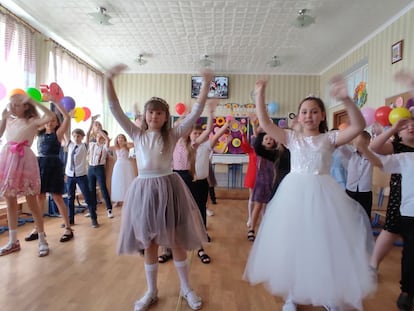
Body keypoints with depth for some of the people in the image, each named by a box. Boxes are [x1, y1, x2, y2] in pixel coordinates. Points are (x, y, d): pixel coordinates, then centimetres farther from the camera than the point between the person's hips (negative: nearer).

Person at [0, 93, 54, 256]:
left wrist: (33, 101, -15)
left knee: (32, 203, -2)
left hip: (24, 162, -6)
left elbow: (50, 116, -22)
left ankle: (42, 240, 8)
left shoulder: (32, 121, -5)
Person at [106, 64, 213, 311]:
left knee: (177, 240, 9)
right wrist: (110, 80, -8)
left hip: (169, 187, -1)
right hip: (144, 189, 2)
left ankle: (186, 288, 30)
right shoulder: (137, 135, 7)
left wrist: (206, 84, -9)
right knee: (149, 242, 13)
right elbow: (116, 109, 2)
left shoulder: (173, 135, 2)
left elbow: (196, 112, -3)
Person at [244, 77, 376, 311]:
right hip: (295, 193, 1)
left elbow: (359, 126, -12)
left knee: (326, 244, 9)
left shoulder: (330, 138, 3)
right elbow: (265, 123, -3)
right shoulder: (292, 137, 5)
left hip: (322, 194, 0)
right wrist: (260, 96, -12)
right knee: (293, 244, 11)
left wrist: (346, 99, -26)